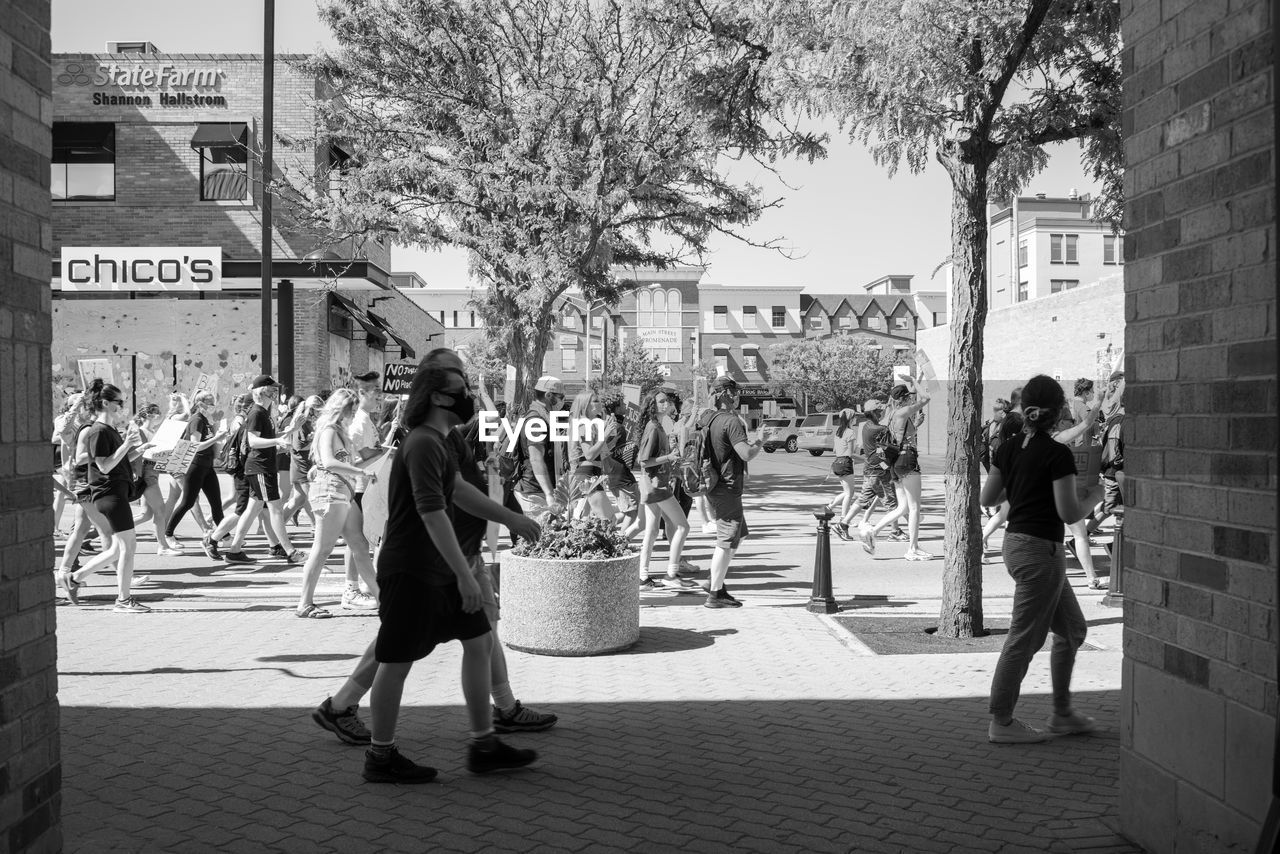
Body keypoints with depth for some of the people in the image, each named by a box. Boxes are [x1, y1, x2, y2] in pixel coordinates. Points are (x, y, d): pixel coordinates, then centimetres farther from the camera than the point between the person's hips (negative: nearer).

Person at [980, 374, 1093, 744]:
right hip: (1041, 550, -8)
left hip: (1015, 543, 9)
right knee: (1025, 638, 1)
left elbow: (987, 498, 11)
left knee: (1072, 628, 19)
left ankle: (1062, 714, 26)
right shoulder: (1058, 454, -16)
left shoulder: (1008, 449, 5)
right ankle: (1001, 723, 9)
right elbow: (1068, 513, -17)